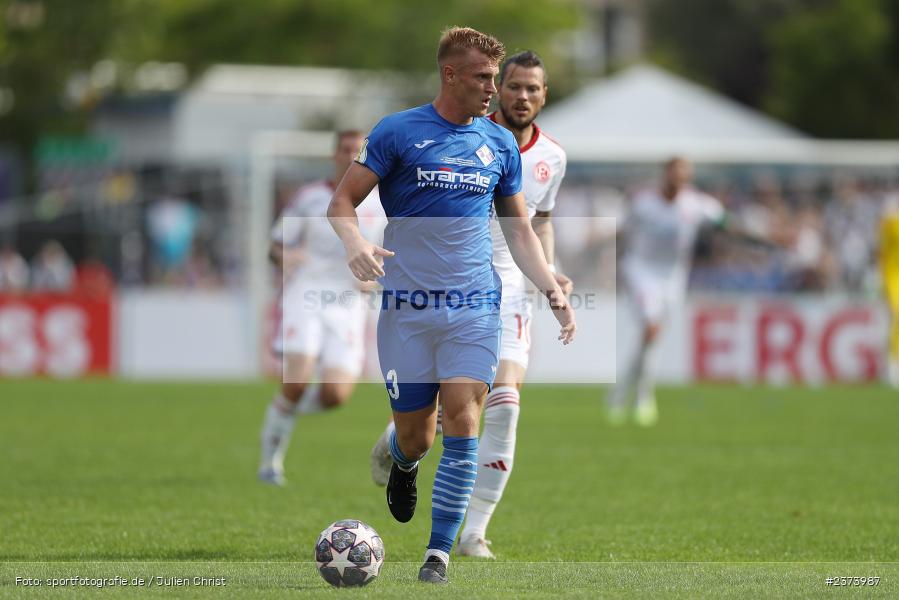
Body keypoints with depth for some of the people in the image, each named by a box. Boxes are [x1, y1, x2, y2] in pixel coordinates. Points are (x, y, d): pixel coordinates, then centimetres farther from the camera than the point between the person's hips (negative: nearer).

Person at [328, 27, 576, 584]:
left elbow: (520, 230, 18)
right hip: (408, 308, -2)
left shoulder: (500, 143, 10)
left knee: (462, 428, -11)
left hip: (475, 308, 2)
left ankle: (440, 550, -2)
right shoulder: (398, 132, -1)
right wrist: (356, 243, -22)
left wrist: (554, 292, 6)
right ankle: (404, 466, 40)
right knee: (415, 437, 2)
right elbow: (343, 201, 0)